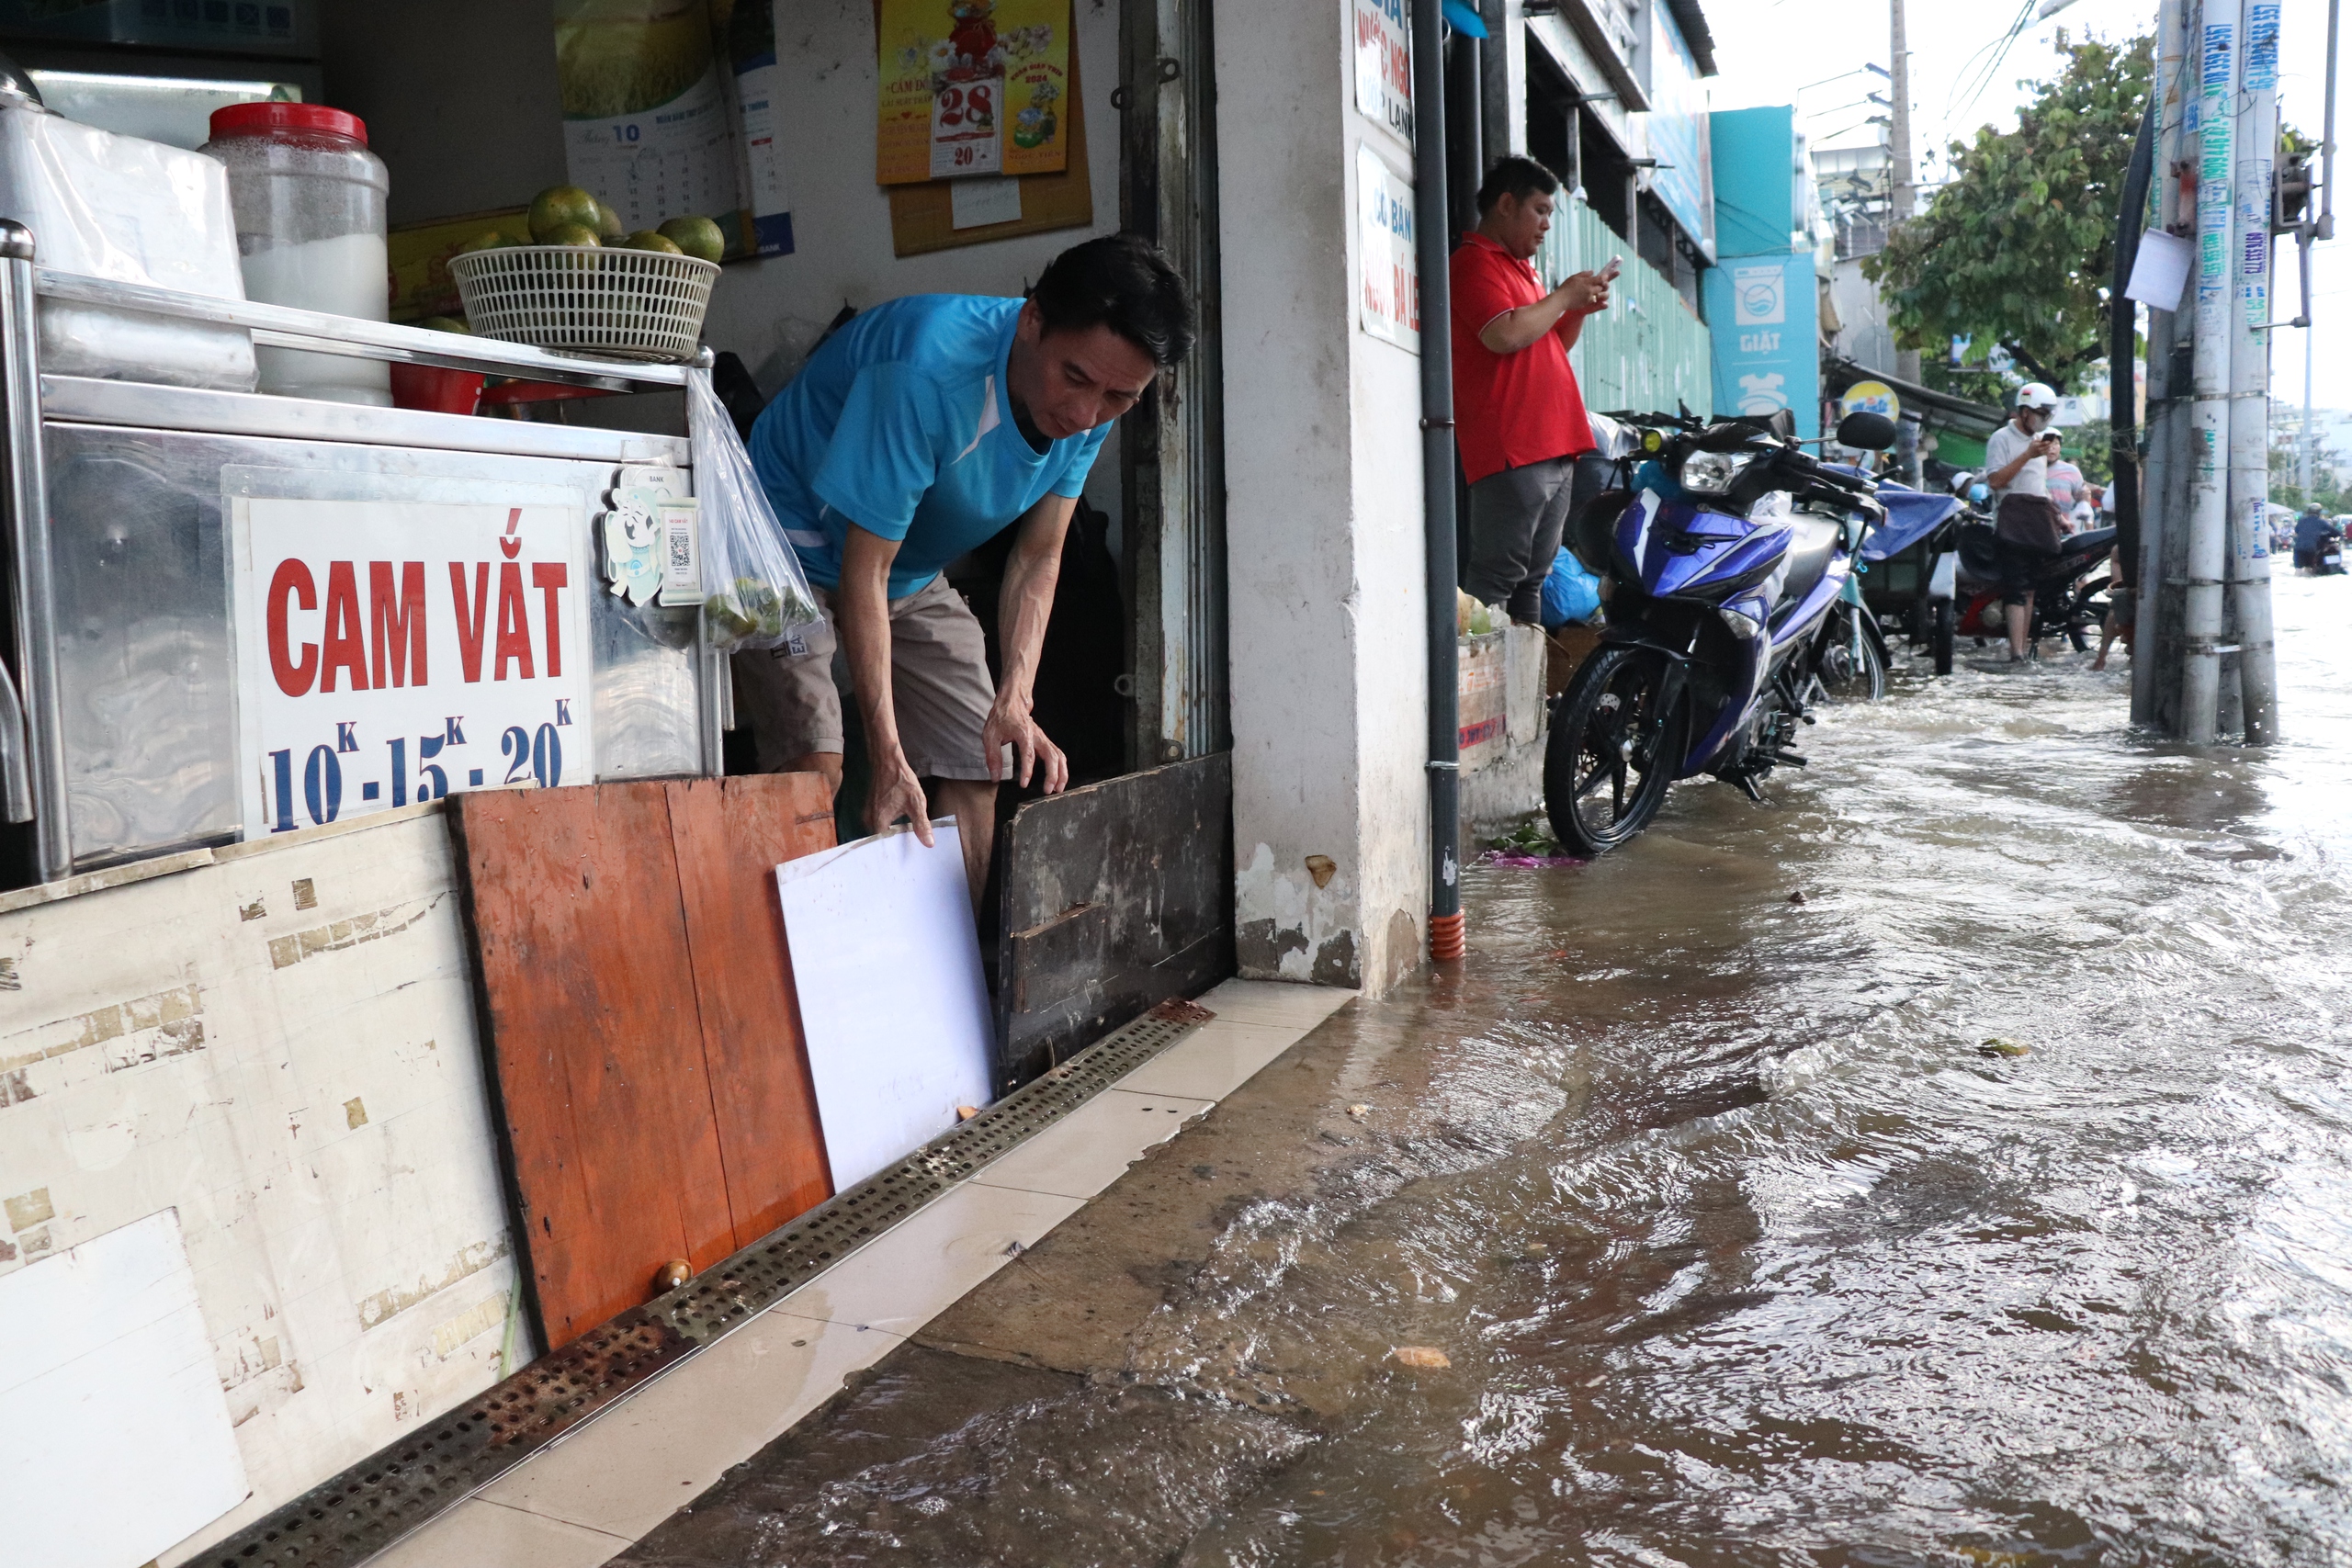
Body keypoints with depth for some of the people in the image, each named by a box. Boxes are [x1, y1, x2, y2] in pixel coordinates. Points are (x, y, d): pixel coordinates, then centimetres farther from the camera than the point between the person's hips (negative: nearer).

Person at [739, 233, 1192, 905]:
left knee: (976, 768, 1)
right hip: (797, 549, -6)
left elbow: (1037, 559, -7)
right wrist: (889, 759, -36)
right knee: (814, 765, -24)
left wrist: (1014, 699, -22)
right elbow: (863, 572, -33)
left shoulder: (1089, 409, -15)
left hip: (914, 573, 7)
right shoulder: (928, 373, -37)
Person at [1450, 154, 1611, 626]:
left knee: (1533, 578, 11)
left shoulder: (1519, 266, 25)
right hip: (1511, 451, -10)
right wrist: (1563, 296, -7)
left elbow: (1552, 347, 31)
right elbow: (1505, 335, -21)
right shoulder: (1476, 262, -5)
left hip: (1554, 449, 10)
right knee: (1495, 579, -14)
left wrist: (1579, 309, 13)